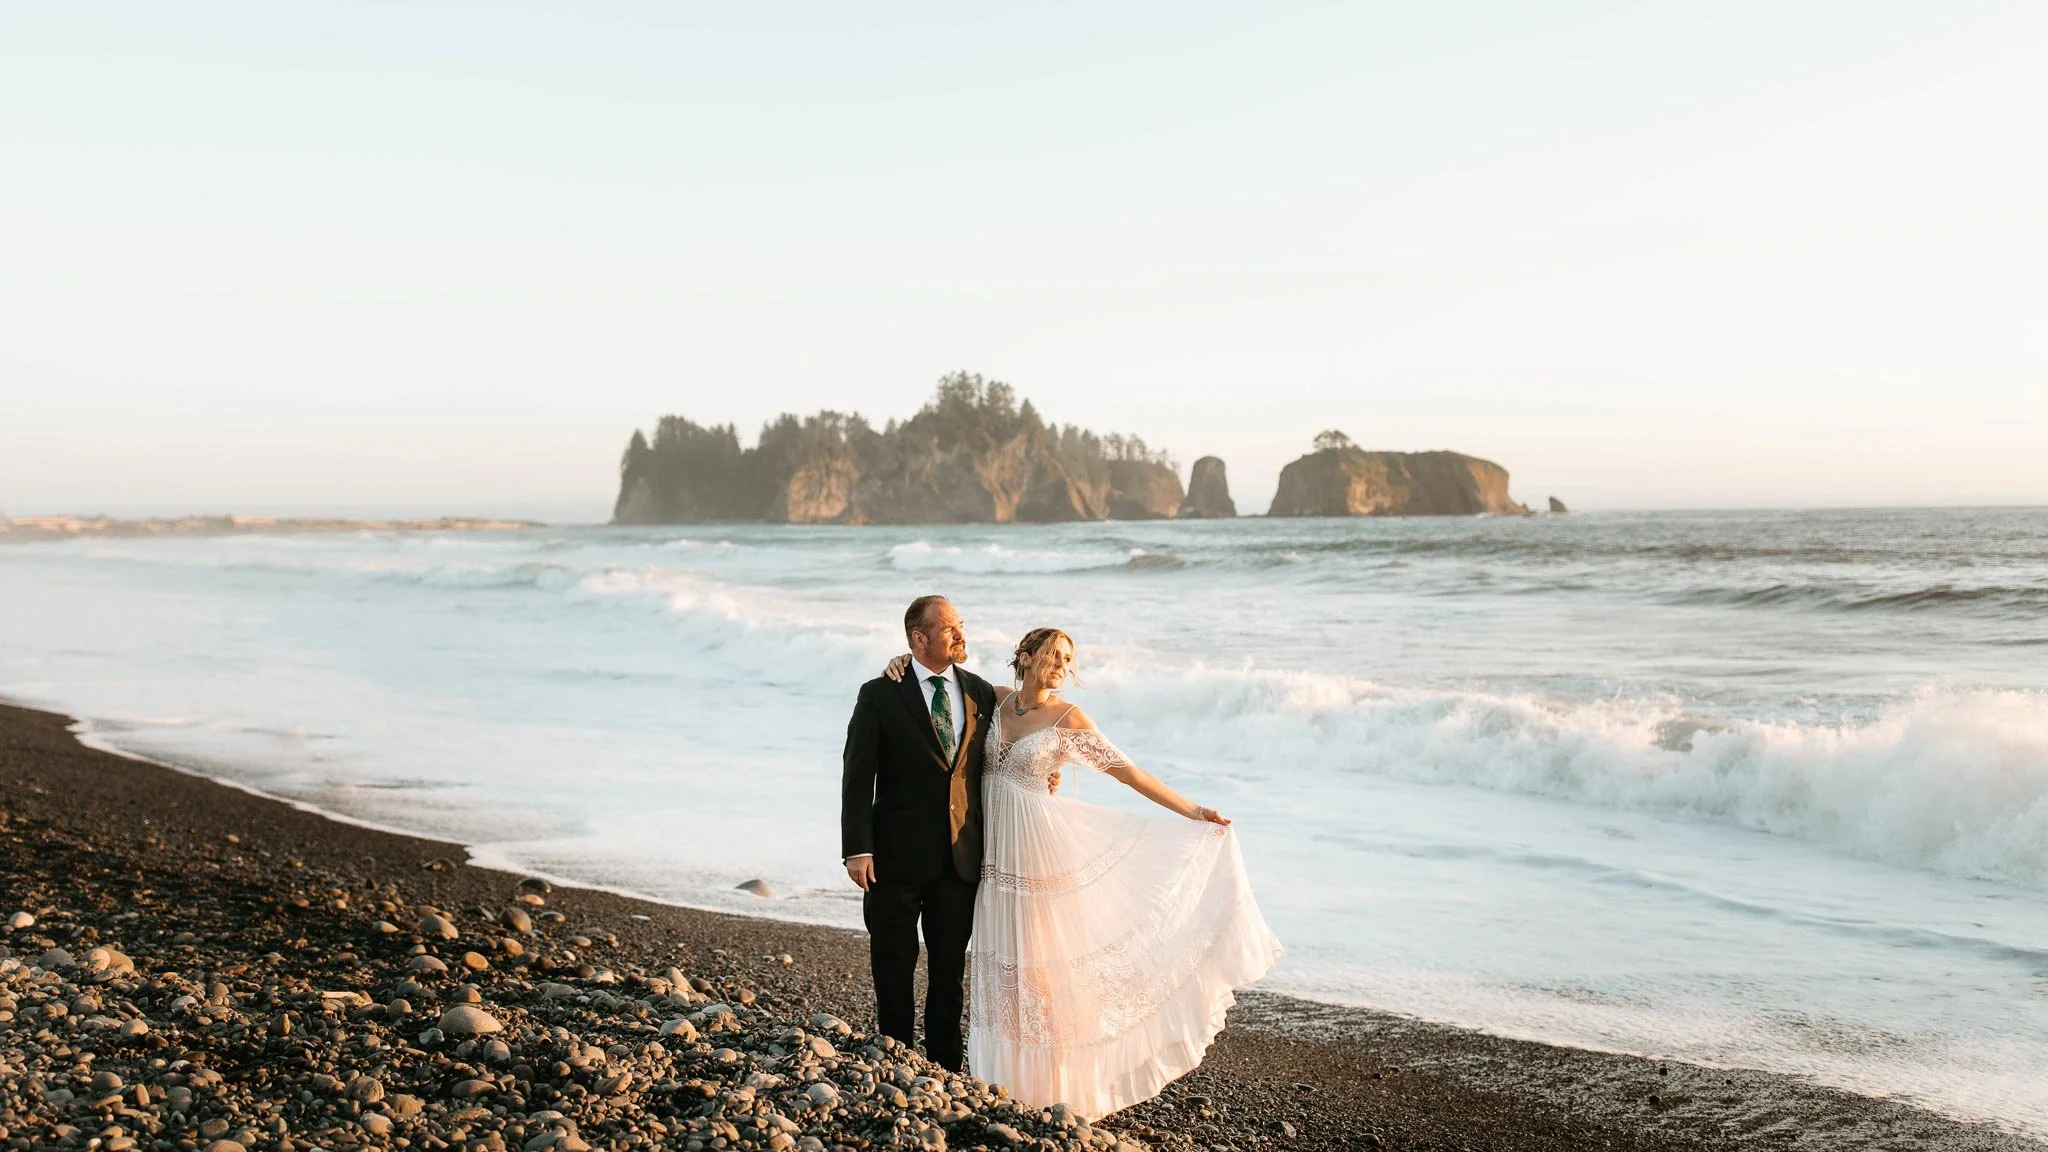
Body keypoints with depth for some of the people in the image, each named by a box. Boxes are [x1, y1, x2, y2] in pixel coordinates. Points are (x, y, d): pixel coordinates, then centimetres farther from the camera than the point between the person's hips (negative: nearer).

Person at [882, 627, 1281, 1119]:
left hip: (1039, 846, -4)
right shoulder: (995, 699, 3)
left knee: (1044, 960, 0)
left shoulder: (1068, 718, -6)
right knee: (1004, 962, 9)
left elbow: (1129, 772, -4)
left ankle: (1056, 1084, 12)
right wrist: (905, 662, -3)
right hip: (995, 848, 4)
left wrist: (1192, 811, -7)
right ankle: (1011, 1079, 20)